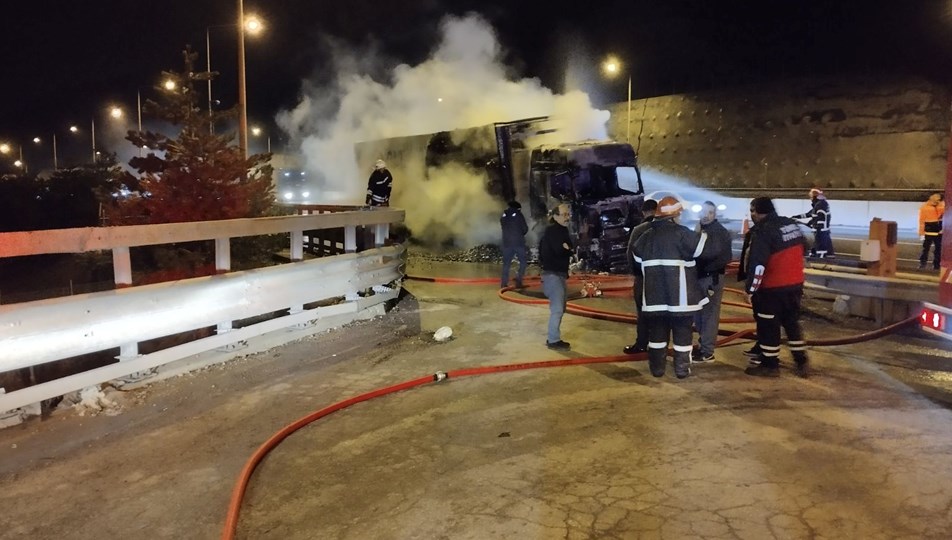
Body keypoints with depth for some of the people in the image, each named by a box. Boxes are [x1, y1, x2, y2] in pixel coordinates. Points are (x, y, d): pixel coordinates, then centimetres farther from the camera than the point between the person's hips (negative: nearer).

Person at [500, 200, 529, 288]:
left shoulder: (503, 216, 10)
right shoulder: (518, 214, -2)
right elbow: (525, 229, -1)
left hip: (506, 242, 4)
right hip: (518, 242, -4)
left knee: (506, 263, 8)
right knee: (523, 261, 7)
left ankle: (504, 283, 3)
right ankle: (518, 281, -4)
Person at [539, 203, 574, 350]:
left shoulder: (562, 230, 16)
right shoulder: (553, 230, -15)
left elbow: (569, 249, 12)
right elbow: (560, 250, -25)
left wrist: (568, 249, -9)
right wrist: (570, 250, -7)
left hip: (559, 273, 10)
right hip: (552, 274, -10)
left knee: (560, 308, 16)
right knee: (557, 308, -8)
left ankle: (552, 337, 24)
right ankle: (553, 340, -1)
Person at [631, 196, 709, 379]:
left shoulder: (646, 235, 7)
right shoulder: (681, 232, -9)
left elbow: (638, 261, 16)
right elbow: (703, 248, -6)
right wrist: (704, 236, 14)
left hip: (654, 293, 5)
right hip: (679, 294, -4)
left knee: (657, 330, 11)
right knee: (682, 331, 7)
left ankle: (657, 367, 16)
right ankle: (682, 368, 13)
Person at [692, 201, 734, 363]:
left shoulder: (720, 232, -6)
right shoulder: (699, 230, 15)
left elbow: (726, 256, -16)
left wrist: (707, 267, -19)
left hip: (712, 278, -8)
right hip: (699, 277, 8)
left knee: (709, 314, -5)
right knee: (698, 313, 14)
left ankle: (707, 352, -2)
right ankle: (703, 344, 27)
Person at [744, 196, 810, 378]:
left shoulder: (764, 232, -20)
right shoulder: (793, 224, 7)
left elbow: (757, 264, -24)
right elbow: (803, 248, 20)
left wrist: (750, 289, -15)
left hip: (772, 288, -8)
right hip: (795, 284, 8)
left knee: (768, 326, 5)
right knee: (792, 322, 20)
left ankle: (770, 365, 14)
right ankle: (802, 362, 25)